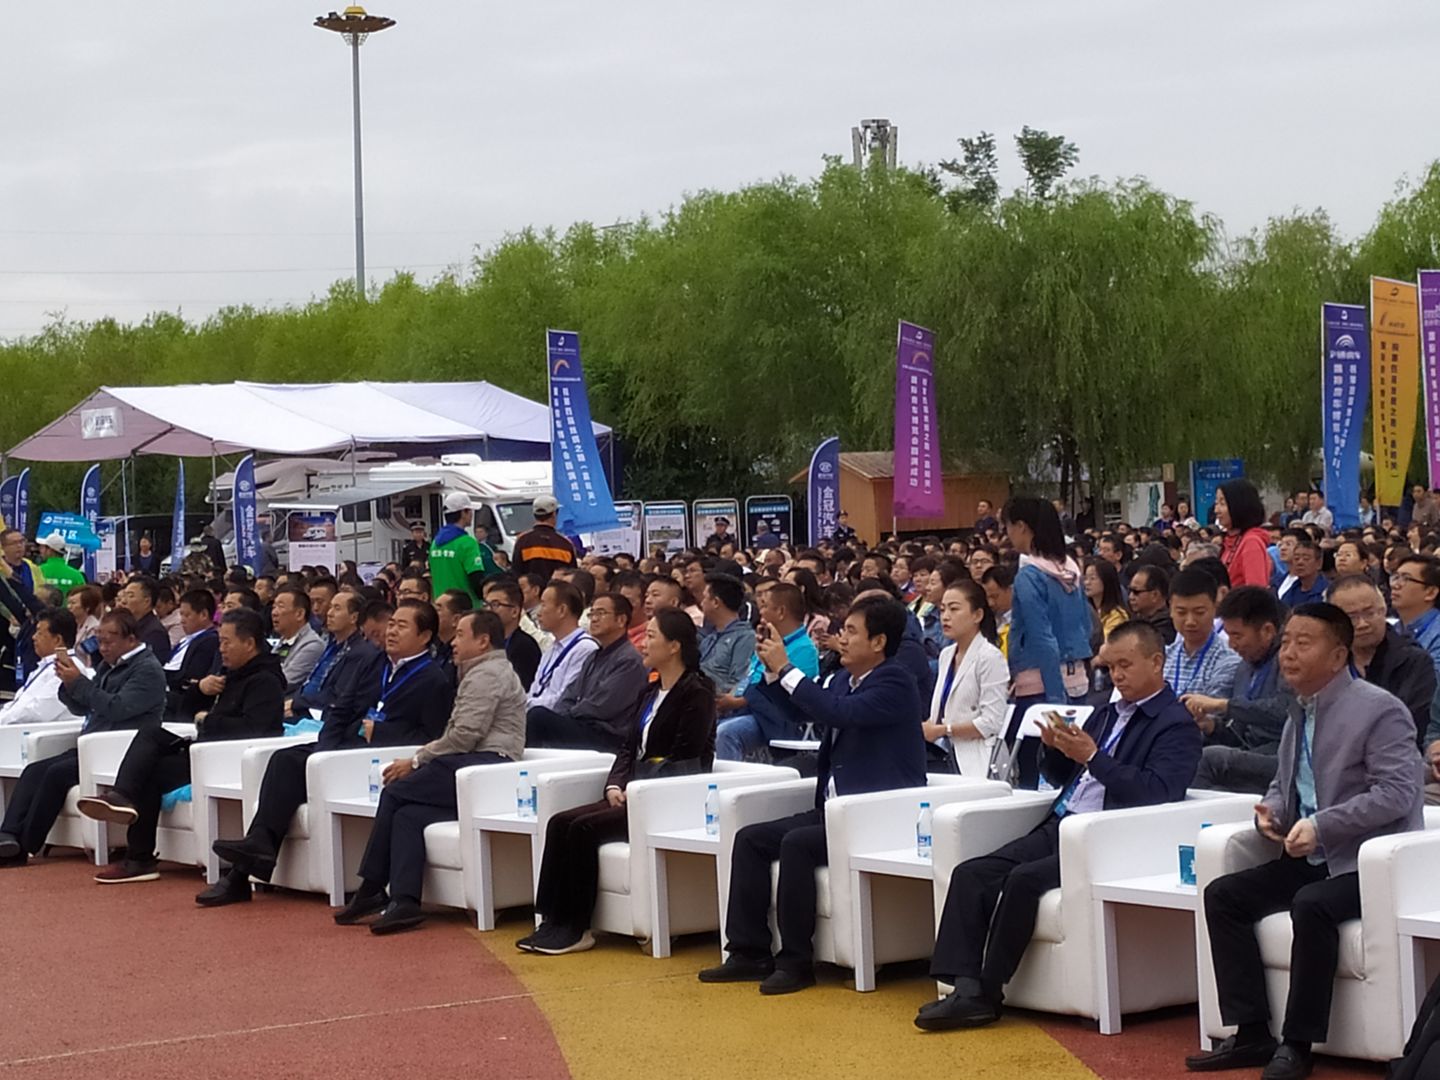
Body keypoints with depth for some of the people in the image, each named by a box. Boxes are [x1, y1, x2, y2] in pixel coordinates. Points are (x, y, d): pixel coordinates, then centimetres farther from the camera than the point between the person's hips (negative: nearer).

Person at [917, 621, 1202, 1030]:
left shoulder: (1177, 725, -2)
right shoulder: (1107, 714, 23)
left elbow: (1156, 792, -18)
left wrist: (1092, 758, -19)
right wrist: (1055, 748, 5)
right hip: (1058, 827, 8)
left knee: (1024, 879, -30)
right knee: (971, 873, -12)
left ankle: (987, 993, -18)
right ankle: (965, 989, -21)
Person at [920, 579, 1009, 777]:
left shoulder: (990, 657, -7)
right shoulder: (946, 655, 19)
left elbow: (991, 722, -14)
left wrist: (942, 730, -12)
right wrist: (925, 728, 2)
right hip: (944, 756, 7)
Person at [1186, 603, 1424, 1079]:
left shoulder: (1379, 710, -13)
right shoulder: (1299, 712, 13)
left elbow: (1397, 793, -22)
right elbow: (1284, 783, 25)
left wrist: (1321, 825, -28)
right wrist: (1270, 808, 1)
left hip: (1370, 862, -9)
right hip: (1312, 859, 9)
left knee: (1311, 904, -35)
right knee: (1223, 895, -5)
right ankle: (1252, 1034, -5)